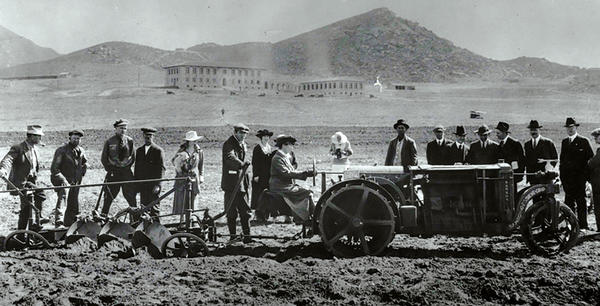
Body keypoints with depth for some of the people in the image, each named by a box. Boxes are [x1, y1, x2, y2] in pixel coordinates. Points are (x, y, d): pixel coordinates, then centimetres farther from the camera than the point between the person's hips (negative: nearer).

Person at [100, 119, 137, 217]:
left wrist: (127, 167, 4)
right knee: (109, 197, 1)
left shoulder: (129, 141, 3)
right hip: (113, 172, -1)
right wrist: (109, 170, -1)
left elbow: (133, 157, 11)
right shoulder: (109, 142, -2)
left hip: (126, 171, 2)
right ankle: (103, 216, 11)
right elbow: (103, 158, 4)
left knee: (131, 196, 0)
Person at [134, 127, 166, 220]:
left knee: (154, 207, -4)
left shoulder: (158, 150, -2)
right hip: (142, 184, 5)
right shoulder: (139, 150, 15)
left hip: (153, 184, -5)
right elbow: (136, 168, 17)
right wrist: (136, 184, 11)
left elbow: (161, 168, -6)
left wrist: (158, 184, -13)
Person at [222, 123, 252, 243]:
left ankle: (246, 236, 7)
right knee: (231, 212, 0)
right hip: (231, 182, -7)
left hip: (242, 182, 7)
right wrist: (241, 163, -48)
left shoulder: (243, 144, 17)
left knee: (245, 211, 5)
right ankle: (233, 235, 7)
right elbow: (230, 157, -30)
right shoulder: (229, 144, -10)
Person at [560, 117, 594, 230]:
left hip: (579, 177, -5)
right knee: (569, 201, 6)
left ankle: (583, 226, 0)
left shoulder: (583, 141, -1)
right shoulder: (564, 142, 16)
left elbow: (590, 157, -4)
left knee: (581, 201, -3)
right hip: (567, 177, 5)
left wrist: (586, 174, -10)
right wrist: (561, 173, 9)